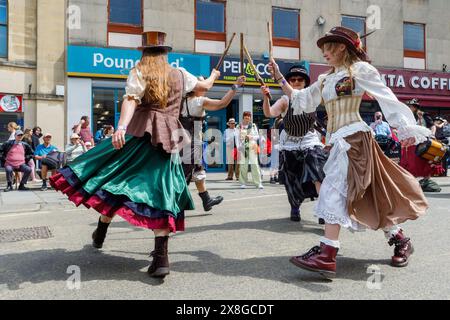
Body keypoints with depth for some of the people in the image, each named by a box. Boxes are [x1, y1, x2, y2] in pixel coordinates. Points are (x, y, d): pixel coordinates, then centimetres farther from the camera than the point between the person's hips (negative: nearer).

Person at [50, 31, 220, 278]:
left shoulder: (139, 73, 6)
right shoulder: (180, 75, 17)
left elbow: (130, 100, -12)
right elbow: (205, 86, 34)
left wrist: (120, 128, -26)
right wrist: (213, 76, 56)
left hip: (140, 135, -2)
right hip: (168, 141, 3)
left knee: (116, 180, 13)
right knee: (162, 191, -1)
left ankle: (100, 234, 28)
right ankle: (161, 258, -7)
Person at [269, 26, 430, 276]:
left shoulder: (360, 68, -1)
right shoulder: (325, 79, 19)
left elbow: (387, 98, -7)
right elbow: (300, 100, 21)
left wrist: (404, 128, -16)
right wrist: (279, 78, 17)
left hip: (353, 137, -8)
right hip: (339, 140, 8)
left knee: (334, 190, -15)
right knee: (365, 195, 11)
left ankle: (327, 255, -14)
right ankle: (400, 240, 27)